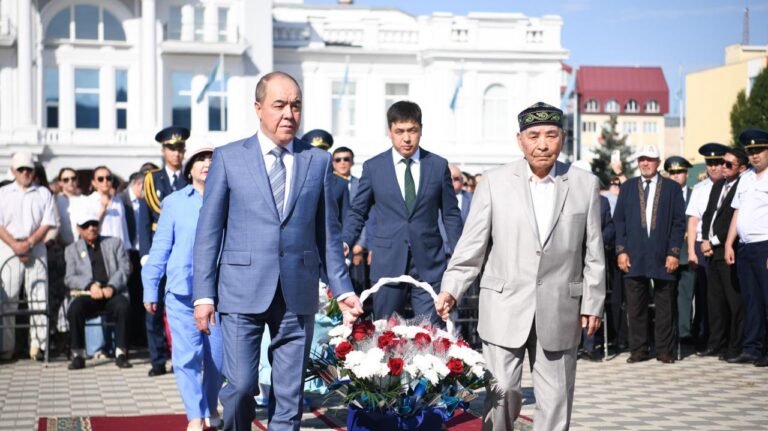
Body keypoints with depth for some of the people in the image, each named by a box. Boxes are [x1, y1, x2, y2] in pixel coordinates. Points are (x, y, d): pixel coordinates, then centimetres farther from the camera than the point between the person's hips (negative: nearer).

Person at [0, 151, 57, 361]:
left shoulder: (44, 194, 11)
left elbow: (47, 223, 2)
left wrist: (29, 242, -11)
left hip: (36, 250, 1)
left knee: (39, 298, -4)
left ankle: (38, 345, -2)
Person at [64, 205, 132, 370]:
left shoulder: (114, 243, 20)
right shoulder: (72, 249, 19)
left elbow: (124, 268, 7)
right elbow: (69, 279, 7)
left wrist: (111, 287, -11)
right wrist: (91, 286, -13)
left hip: (113, 293, 0)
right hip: (87, 294, 0)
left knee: (123, 306, -33)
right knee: (74, 310, -32)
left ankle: (121, 353, -23)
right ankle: (78, 355, -19)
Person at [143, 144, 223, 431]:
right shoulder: (174, 202, 8)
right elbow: (160, 247, 9)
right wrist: (150, 289, 7)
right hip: (181, 290, 0)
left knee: (216, 356, 7)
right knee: (187, 356, -5)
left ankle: (211, 408, 29)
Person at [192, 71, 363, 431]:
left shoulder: (319, 161, 8)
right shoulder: (229, 158, 3)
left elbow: (328, 232, 11)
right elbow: (208, 231, 2)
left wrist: (342, 290, 6)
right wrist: (204, 294, -4)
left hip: (298, 293, 2)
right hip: (243, 292, -2)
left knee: (289, 392, 5)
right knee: (241, 386, -5)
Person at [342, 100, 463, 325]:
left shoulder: (439, 165, 6)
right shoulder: (373, 167, 5)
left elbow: (451, 215, 9)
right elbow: (358, 212, 9)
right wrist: (344, 244, -7)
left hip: (429, 264, 0)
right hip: (388, 263, 0)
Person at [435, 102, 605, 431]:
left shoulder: (585, 185, 4)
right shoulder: (494, 182, 0)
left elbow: (593, 253, 6)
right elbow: (472, 245, 0)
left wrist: (592, 303, 4)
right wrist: (451, 289, -10)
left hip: (559, 313, 1)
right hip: (504, 311, -1)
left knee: (555, 402, 8)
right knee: (500, 395, -1)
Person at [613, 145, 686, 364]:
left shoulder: (672, 188, 7)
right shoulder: (627, 187, 12)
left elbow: (679, 222, 3)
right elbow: (619, 220, 9)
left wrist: (674, 252, -5)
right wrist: (621, 250, 0)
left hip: (663, 257, -1)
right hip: (634, 257, 1)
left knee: (665, 306, 2)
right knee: (635, 306, 1)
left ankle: (664, 350, 10)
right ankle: (638, 350, 8)